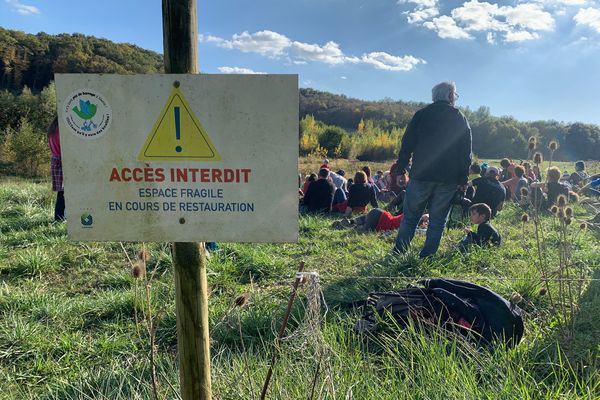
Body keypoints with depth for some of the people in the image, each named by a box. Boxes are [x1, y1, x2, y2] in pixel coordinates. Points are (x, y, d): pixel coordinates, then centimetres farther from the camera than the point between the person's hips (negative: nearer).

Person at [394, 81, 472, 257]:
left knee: (410, 215, 6)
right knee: (438, 219, 8)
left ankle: (398, 252, 7)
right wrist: (463, 178, 10)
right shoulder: (461, 119, 7)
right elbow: (466, 152, 7)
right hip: (449, 178, 1)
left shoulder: (422, 114, 3)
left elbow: (407, 143, 0)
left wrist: (400, 167, 5)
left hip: (422, 175, -1)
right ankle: (427, 255, 10)